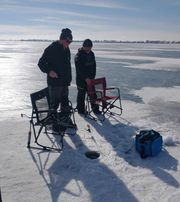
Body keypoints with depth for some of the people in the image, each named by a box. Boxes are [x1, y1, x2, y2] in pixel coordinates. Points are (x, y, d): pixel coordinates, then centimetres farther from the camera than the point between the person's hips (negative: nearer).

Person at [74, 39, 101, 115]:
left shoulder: (91, 54, 8)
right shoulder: (78, 55, -13)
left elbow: (94, 66, 15)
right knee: (81, 94, 5)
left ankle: (95, 109, 17)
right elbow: (79, 69, -19)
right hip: (81, 79, -6)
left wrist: (93, 76, 6)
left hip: (90, 78, 6)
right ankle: (81, 109, 18)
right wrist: (85, 78, -24)